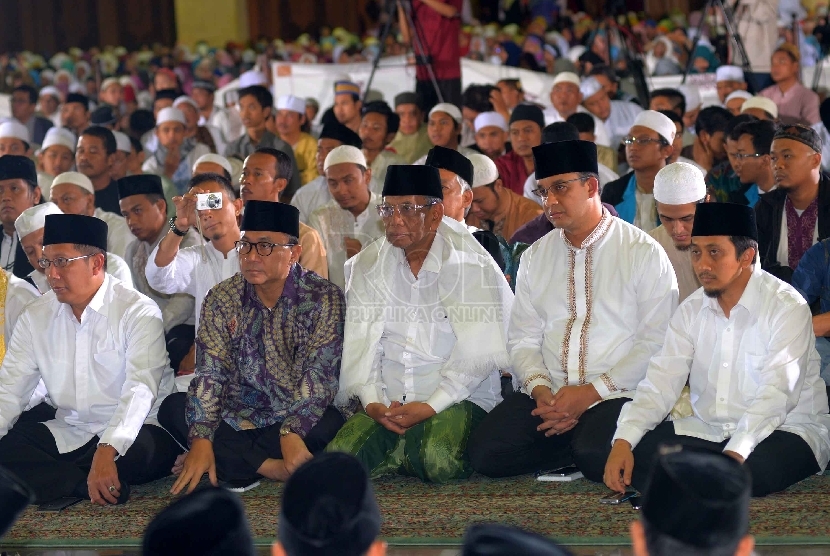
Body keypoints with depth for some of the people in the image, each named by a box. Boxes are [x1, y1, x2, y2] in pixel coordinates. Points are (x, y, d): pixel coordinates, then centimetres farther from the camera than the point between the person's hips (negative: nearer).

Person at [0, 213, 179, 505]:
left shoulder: (138, 313, -11)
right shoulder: (36, 316, 7)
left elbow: (140, 390, -24)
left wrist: (107, 452, -40)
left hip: (130, 434, -5)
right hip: (66, 434, 5)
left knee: (142, 448, -38)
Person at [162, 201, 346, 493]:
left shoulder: (324, 298, -8)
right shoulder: (221, 299, 1)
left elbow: (320, 373, -18)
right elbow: (210, 373, -8)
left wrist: (292, 433, -33)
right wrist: (201, 439, -23)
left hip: (301, 420, -3)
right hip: (237, 419, 3)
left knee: (330, 424, -35)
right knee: (172, 408, -20)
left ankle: (238, 463, -17)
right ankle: (269, 467, -25)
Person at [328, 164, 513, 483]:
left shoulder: (469, 264, -4)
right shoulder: (366, 266, 9)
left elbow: (476, 353, -11)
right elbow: (358, 342, 2)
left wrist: (431, 406, -19)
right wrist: (371, 402, -14)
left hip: (458, 398, -3)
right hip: (387, 404, 3)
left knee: (439, 461, -34)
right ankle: (412, 452, 1)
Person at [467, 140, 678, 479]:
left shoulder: (644, 253, 0)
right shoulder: (534, 257, 15)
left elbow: (657, 341, -7)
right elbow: (522, 339, 12)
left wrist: (591, 392, -14)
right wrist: (540, 390, -9)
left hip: (617, 396, -4)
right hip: (548, 396, 5)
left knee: (596, 456, -34)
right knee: (486, 452, -19)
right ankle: (573, 450, 1)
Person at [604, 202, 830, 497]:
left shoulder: (787, 307, -13)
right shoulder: (692, 310, 7)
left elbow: (775, 395, -23)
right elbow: (661, 382, 0)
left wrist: (735, 455, -38)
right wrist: (623, 442, -18)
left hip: (784, 429, -5)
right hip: (707, 430, 5)